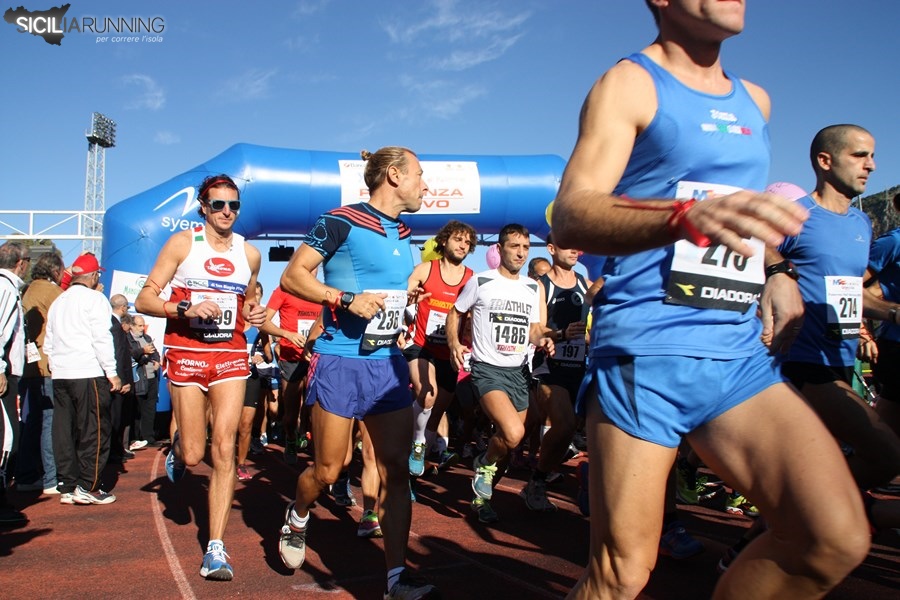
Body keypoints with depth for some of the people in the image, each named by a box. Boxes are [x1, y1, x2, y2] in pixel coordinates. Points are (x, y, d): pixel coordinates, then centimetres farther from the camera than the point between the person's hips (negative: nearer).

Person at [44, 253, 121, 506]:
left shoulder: (58, 302, 19)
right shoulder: (94, 299, -5)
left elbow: (48, 343, 20)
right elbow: (102, 339, -12)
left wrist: (55, 369, 22)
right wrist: (112, 373, -9)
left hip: (60, 374, 8)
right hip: (88, 373, -8)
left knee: (64, 431, 9)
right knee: (95, 430, -2)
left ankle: (68, 487, 14)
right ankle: (88, 487, -3)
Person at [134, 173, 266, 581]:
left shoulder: (249, 254, 9)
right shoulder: (182, 243, -1)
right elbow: (144, 299, -4)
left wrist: (253, 314, 2)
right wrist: (185, 309, -21)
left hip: (231, 356, 2)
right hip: (186, 355, -2)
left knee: (224, 449, -7)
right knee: (194, 455, 1)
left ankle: (215, 548, -1)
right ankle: (177, 450, 41)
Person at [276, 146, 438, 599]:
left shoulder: (402, 234, 15)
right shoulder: (341, 222, -8)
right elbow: (292, 276, -9)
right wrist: (347, 299, -19)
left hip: (388, 362, 6)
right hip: (340, 361, -6)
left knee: (396, 470, 2)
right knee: (328, 469, 4)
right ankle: (297, 517, 38)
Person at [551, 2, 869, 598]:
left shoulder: (755, 100, 19)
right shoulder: (629, 85, -2)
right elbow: (570, 216, -18)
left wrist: (777, 274, 15)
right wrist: (686, 217, -36)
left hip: (741, 354, 7)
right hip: (645, 352, -6)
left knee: (838, 538, -8)